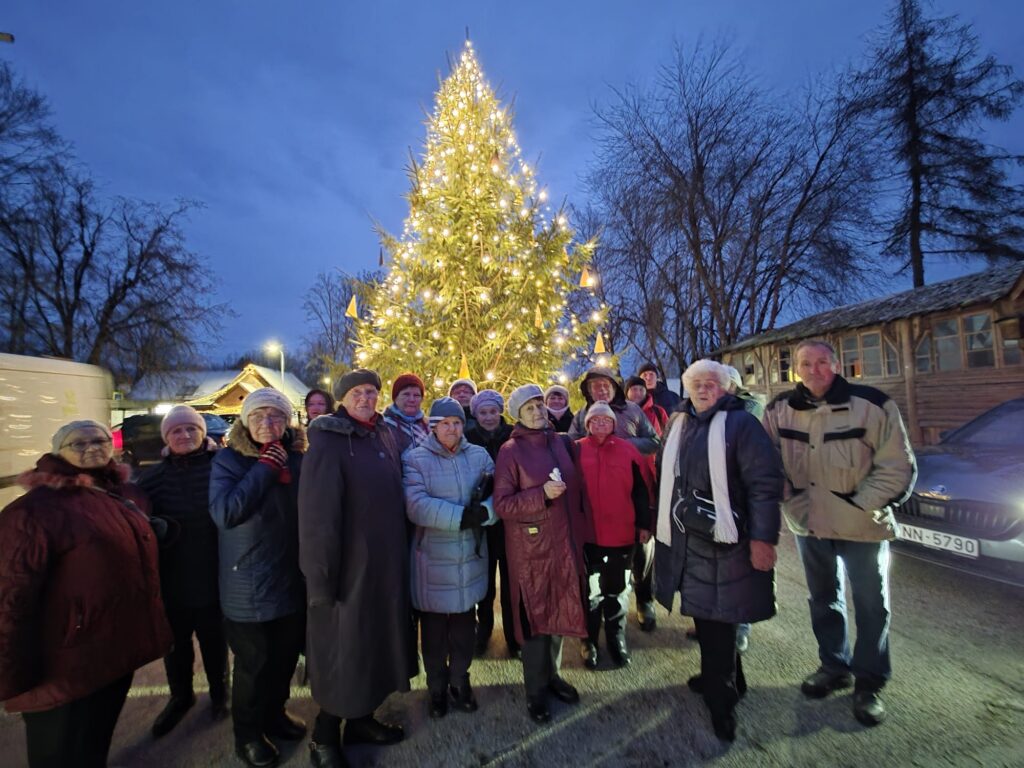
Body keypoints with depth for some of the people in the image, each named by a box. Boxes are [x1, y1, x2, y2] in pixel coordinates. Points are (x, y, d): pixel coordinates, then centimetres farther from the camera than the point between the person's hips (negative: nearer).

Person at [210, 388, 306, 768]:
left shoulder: (298, 461, 2)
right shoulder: (228, 460, -7)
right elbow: (224, 512, -22)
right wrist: (264, 469, -21)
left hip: (292, 578, 4)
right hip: (248, 584, -4)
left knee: (286, 656, 19)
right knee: (253, 662, 12)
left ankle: (274, 712, 44)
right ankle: (247, 733, 36)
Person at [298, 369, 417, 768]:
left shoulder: (389, 435, 5)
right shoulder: (327, 440, -15)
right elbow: (316, 514, -19)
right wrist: (321, 576, -19)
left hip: (387, 561, 7)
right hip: (349, 564, -7)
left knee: (376, 639, 19)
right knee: (343, 648, 8)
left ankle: (362, 718, 40)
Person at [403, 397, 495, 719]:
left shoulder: (479, 455, 3)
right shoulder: (415, 459, -7)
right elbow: (417, 506, -20)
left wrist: (484, 509, -22)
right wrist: (462, 516, -25)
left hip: (470, 556, 3)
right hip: (433, 559, -2)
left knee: (464, 625, 18)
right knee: (434, 629, 14)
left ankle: (459, 681, 40)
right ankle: (437, 688, 36)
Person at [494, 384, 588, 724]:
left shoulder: (562, 443, 5)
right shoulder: (511, 451, -10)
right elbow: (501, 504, -13)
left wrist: (580, 530, 11)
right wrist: (541, 495, -23)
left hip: (565, 542, 5)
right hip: (531, 547, -5)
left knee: (561, 612, 16)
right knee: (536, 616, 6)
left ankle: (552, 675, 38)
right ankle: (536, 691, 26)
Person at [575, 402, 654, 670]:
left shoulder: (627, 450, 1)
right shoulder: (576, 450, -2)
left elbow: (642, 489, 4)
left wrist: (644, 524, 2)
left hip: (621, 533, 2)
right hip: (585, 534, -1)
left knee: (617, 589, 16)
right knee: (589, 590, 10)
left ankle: (617, 639, 33)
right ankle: (589, 642, 26)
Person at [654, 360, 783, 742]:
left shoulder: (740, 423, -8)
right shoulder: (678, 425, 11)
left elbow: (764, 482, -13)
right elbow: (666, 479, 18)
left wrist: (762, 537, -17)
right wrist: (659, 523, 19)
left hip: (722, 541, -6)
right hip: (684, 539, 6)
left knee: (716, 616, 1)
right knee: (705, 612, 17)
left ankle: (721, 698, 21)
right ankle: (725, 679, 39)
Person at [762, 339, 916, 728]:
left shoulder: (872, 404, -14)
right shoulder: (779, 409, -4)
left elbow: (897, 467, -10)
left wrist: (860, 506, -15)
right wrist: (793, 504, -4)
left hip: (862, 526, -3)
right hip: (809, 524, 3)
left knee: (871, 604, 9)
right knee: (823, 598, 18)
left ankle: (869, 682, 29)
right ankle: (834, 666, 39)